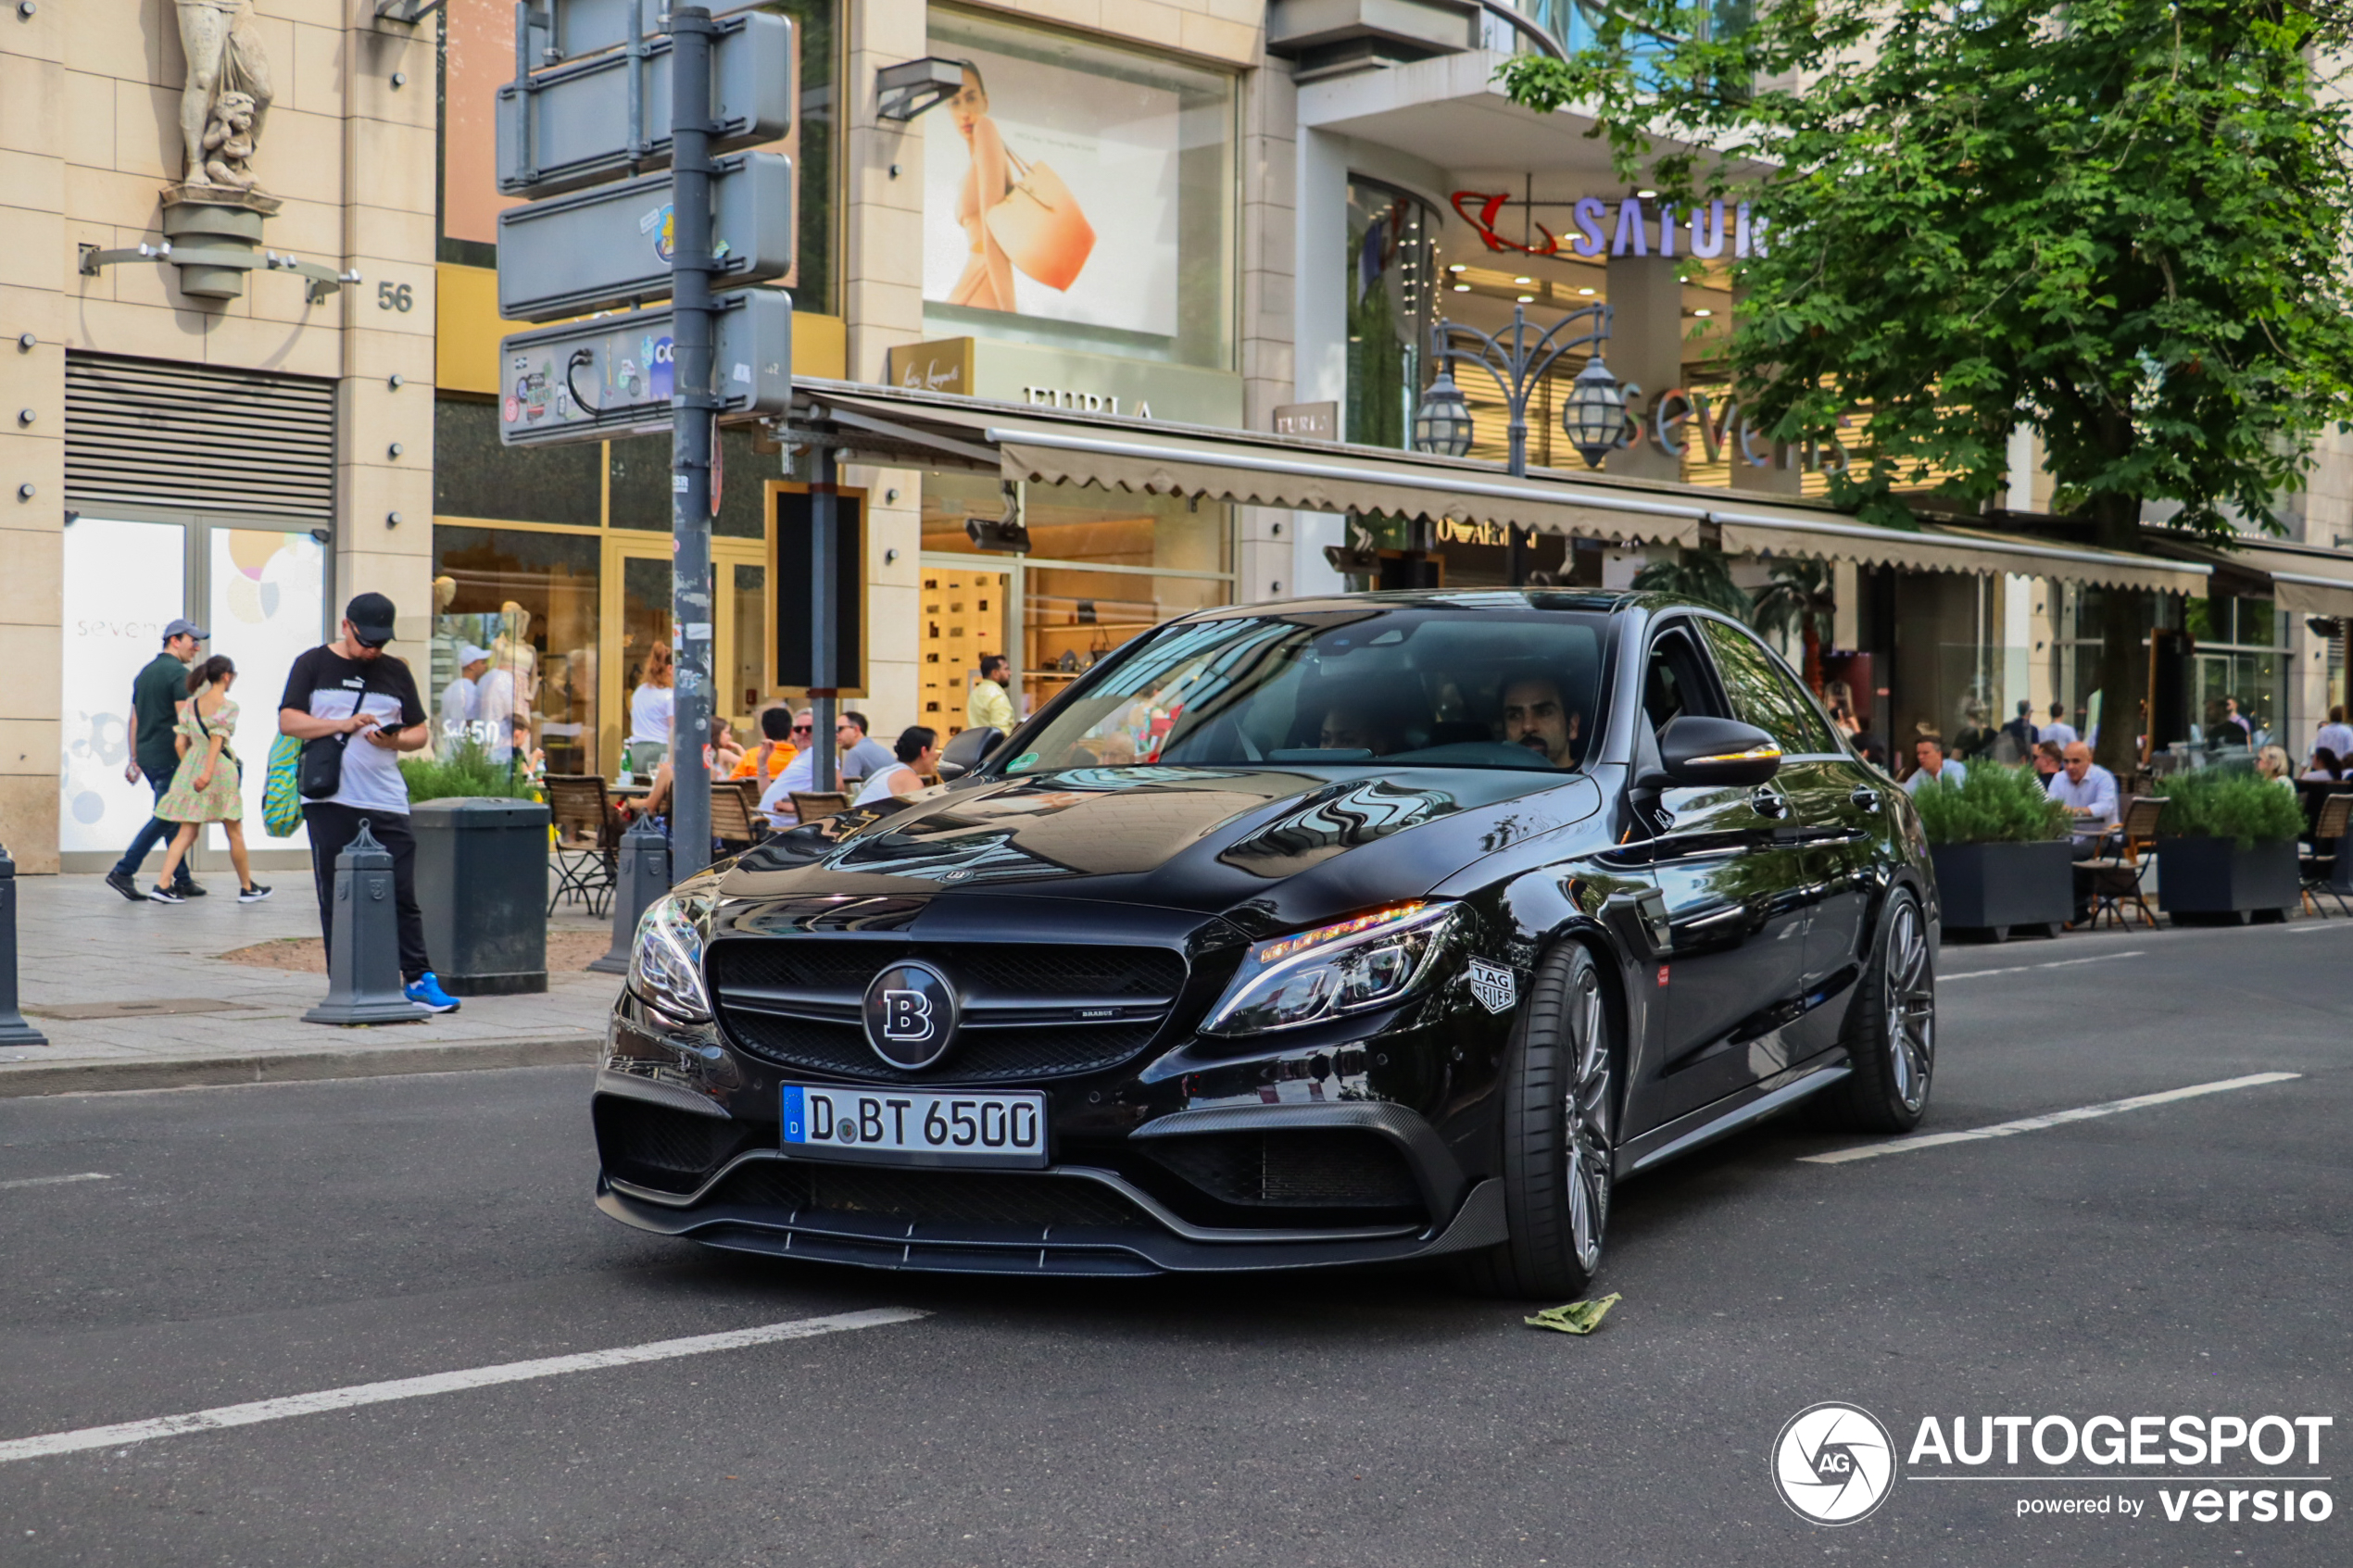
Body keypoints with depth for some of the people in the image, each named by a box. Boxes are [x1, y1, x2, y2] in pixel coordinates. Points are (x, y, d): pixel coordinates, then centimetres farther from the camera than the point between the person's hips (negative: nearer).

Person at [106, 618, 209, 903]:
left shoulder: (145, 672, 17)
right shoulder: (179, 673, -10)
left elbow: (134, 720, 19)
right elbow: (184, 721, -16)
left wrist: (134, 759, 21)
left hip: (146, 757, 9)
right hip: (168, 757, -9)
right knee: (164, 819, -6)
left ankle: (182, 880, 14)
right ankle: (123, 872, -9)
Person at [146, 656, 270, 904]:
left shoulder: (190, 704, 8)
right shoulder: (227, 706, -9)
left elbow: (180, 742, 7)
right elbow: (217, 740, -21)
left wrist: (188, 770, 19)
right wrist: (208, 772, -28)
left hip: (191, 767, 5)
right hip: (220, 767, -5)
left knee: (187, 832, 6)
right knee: (234, 833, 8)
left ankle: (162, 884, -7)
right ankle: (247, 888, 18)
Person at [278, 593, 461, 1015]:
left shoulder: (395, 672, 14)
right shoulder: (313, 664, 7)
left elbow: (421, 732, 16)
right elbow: (288, 720, -1)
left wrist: (396, 740, -6)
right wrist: (343, 724, -13)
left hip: (387, 802, 2)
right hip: (330, 801, -1)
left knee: (402, 895, -2)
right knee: (336, 897, 3)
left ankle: (419, 979, 2)